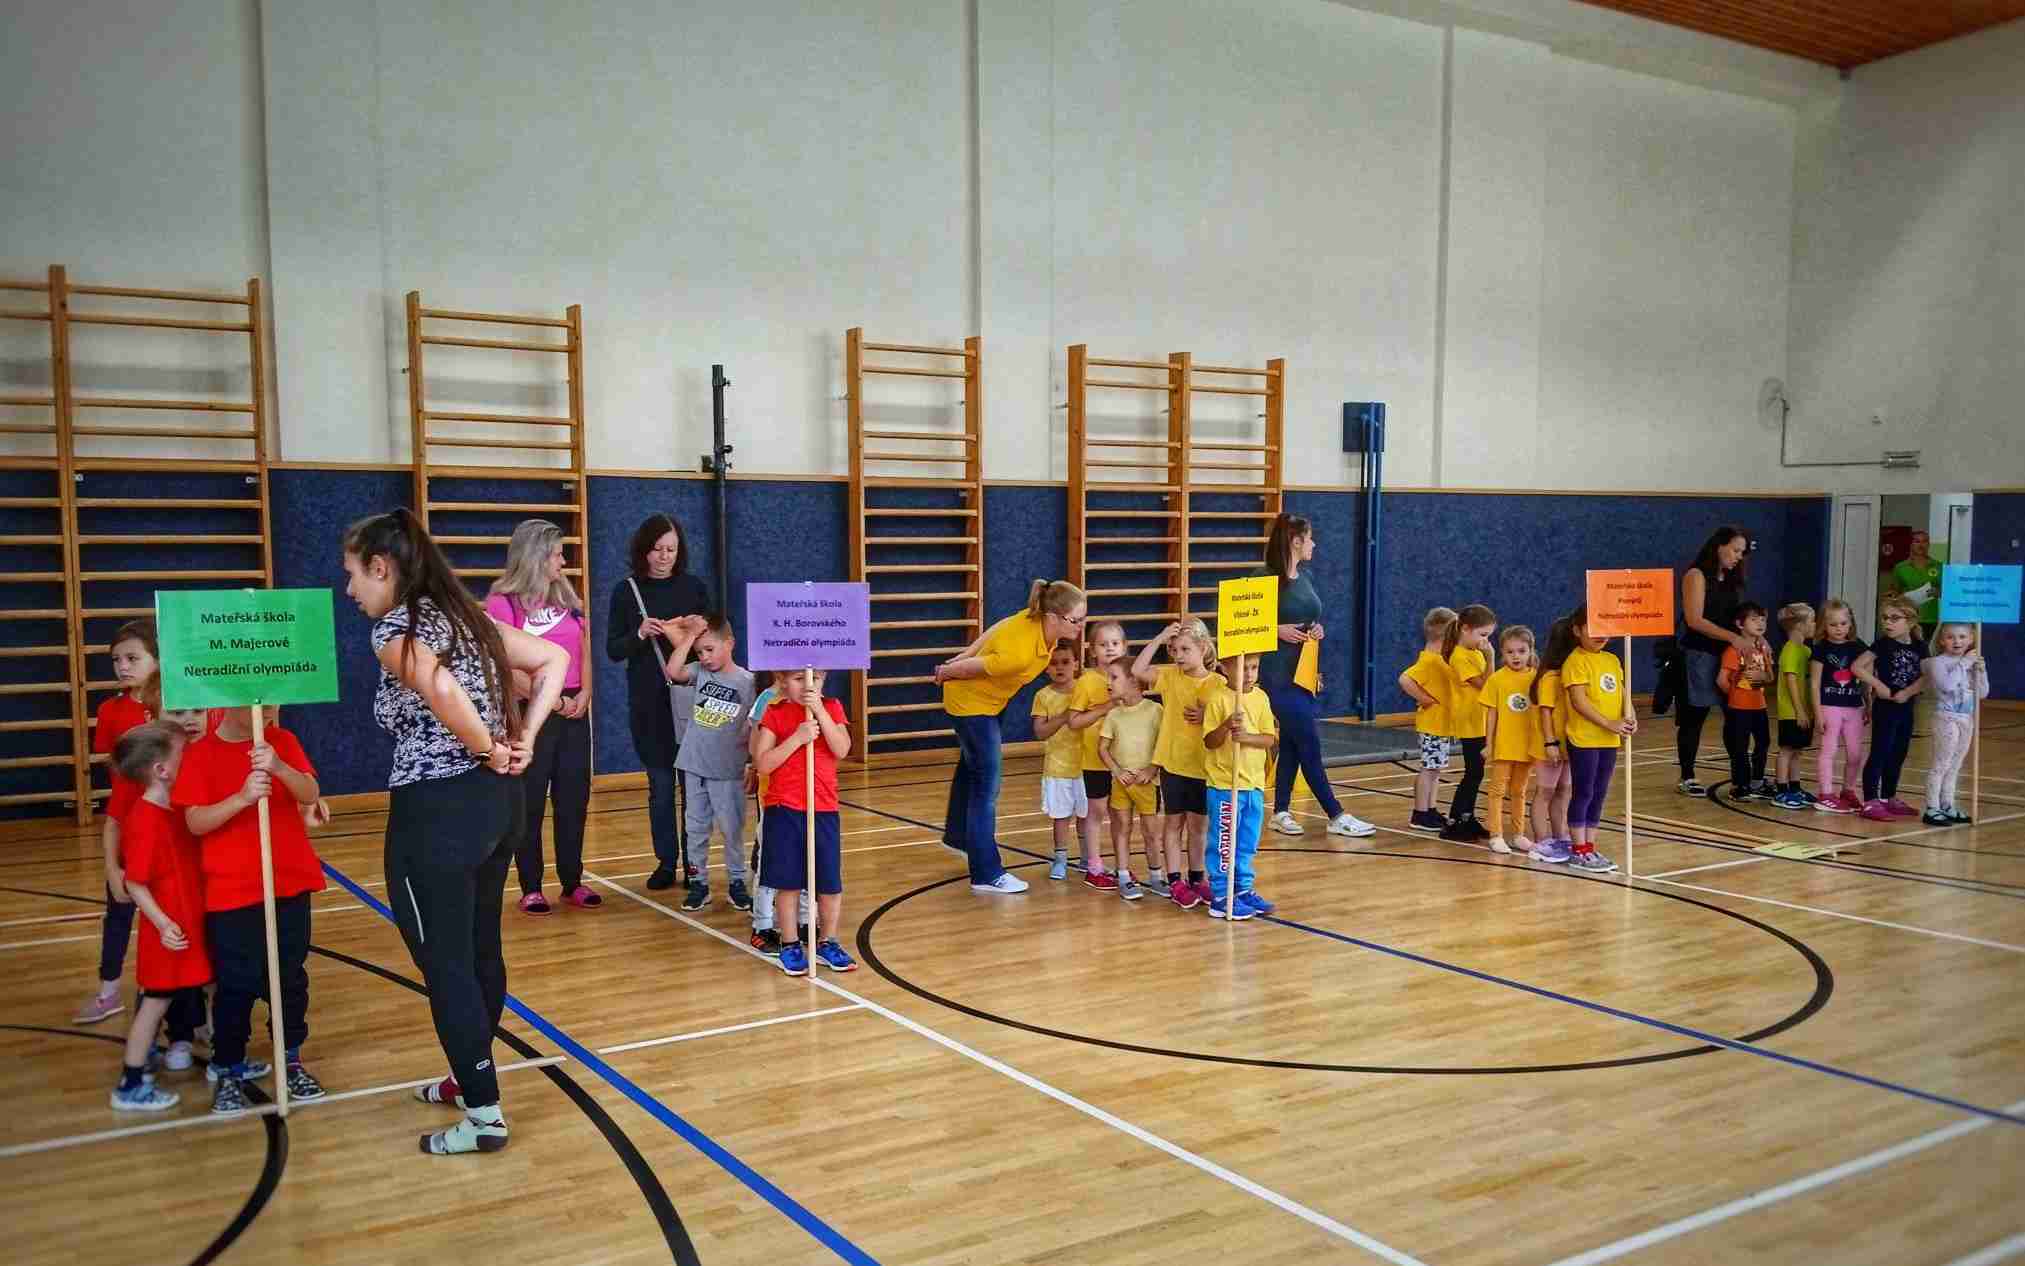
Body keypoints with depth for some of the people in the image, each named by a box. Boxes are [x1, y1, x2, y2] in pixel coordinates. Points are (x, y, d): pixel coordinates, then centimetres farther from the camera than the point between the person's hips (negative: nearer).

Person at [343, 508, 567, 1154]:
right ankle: (471, 1077, 36)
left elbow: (442, 691, -34)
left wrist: (488, 751, -18)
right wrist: (522, 741, 4)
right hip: (494, 799, 9)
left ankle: (483, 1114, 8)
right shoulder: (465, 615, 11)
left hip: (436, 810, -9)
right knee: (480, 949, 20)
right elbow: (555, 659, 11)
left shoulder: (394, 629, -13)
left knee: (444, 963, 2)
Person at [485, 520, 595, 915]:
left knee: (574, 800, 9)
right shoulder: (503, 604, -9)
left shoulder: (568, 599, 10)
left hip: (574, 713, 6)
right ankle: (531, 888, 12)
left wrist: (584, 694, -5)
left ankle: (573, 882, 19)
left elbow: (584, 653, 11)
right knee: (528, 804, 3)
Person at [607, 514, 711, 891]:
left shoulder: (693, 587, 4)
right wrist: (640, 636, -17)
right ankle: (666, 862, 14)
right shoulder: (626, 591, 2)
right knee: (660, 785, 6)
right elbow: (612, 650, 1)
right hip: (648, 702, 0)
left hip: (691, 697, 0)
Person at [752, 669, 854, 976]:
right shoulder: (774, 714, -2)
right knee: (788, 882, 6)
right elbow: (764, 764, -11)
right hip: (784, 810, -2)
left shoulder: (831, 708, 3)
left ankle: (827, 942, 24)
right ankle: (790, 945, 20)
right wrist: (797, 737, -19)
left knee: (830, 882, 7)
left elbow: (842, 750, -12)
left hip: (824, 809, 2)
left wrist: (819, 711, -18)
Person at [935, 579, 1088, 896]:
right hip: (970, 703, -9)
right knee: (987, 784, -7)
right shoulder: (1020, 652, -41)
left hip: (987, 699, 9)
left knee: (971, 767, 27)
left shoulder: (1036, 619, -19)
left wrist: (963, 656, 6)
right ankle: (987, 875, 0)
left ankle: (957, 836, 48)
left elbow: (999, 627, -3)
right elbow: (969, 668, -27)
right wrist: (943, 674, -7)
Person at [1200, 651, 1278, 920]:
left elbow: (1270, 738, 1)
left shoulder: (1260, 697, 5)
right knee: (1223, 842, 2)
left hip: (1254, 782, 5)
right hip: (1224, 784, -5)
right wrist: (1226, 726, -29)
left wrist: (1246, 736, -17)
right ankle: (1220, 896, 10)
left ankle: (1243, 888, 28)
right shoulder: (1217, 698, -10)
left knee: (1247, 843, 15)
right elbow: (1209, 741, -11)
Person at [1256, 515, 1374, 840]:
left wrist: (1317, 630, 3)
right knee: (1309, 746, -4)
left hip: (1304, 672, 8)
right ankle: (1337, 817, 1)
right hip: (1279, 674, -8)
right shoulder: (1266, 579, -12)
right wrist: (1278, 630, -19)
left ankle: (1281, 812, 21)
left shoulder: (1306, 577, 11)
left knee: (1292, 743, 11)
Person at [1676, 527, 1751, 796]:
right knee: (1693, 716, 0)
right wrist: (1733, 637, -21)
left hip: (1727, 654, 7)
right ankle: (1687, 778, 7)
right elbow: (1695, 619, -15)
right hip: (1699, 654, -7)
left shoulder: (1731, 579, 15)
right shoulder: (1696, 575, -6)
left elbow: (1735, 618, 15)